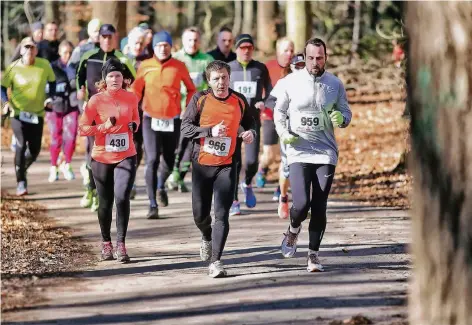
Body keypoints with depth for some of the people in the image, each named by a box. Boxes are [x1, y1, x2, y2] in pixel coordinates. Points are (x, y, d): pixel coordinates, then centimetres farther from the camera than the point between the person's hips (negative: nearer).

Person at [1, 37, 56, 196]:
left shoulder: (44, 65, -4)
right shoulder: (14, 68, -8)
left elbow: (52, 81, 12)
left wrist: (50, 98, 0)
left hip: (37, 113, 3)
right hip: (18, 112, -3)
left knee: (35, 149, 4)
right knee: (21, 145, -15)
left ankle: (23, 168, 36)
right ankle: (21, 182, -6)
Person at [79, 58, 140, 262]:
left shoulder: (131, 98, 2)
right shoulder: (96, 100, -7)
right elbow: (83, 128, -6)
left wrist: (134, 125, -3)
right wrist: (103, 127, -20)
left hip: (126, 157, 0)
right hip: (102, 158, 0)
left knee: (122, 198, -17)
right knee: (105, 203, 10)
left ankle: (121, 245, -10)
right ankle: (106, 243, 29)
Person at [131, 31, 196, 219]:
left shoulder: (179, 67, -1)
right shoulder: (145, 66, -1)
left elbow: (191, 89, 12)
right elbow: (136, 91, 6)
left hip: (173, 119, 1)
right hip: (151, 119, -1)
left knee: (169, 160, 10)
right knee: (152, 161, -12)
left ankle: (161, 186, 44)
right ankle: (153, 205, -9)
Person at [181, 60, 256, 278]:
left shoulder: (239, 101, 2)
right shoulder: (200, 100, -3)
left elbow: (249, 123, 18)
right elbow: (185, 127, -5)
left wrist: (249, 133, -5)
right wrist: (210, 131, -19)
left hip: (226, 165, 0)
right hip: (201, 164, 0)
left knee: (222, 215, -11)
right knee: (200, 214, 9)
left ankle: (215, 262, -11)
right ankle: (207, 237, 44)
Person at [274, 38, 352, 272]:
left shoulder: (335, 84, 3)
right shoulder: (291, 82, 0)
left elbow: (346, 114, 12)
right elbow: (279, 111, 10)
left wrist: (341, 118, -12)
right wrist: (283, 133, -7)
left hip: (326, 153, 1)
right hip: (298, 152, -1)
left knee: (319, 208, 0)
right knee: (301, 203, -13)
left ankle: (313, 254, 13)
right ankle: (293, 230, 20)